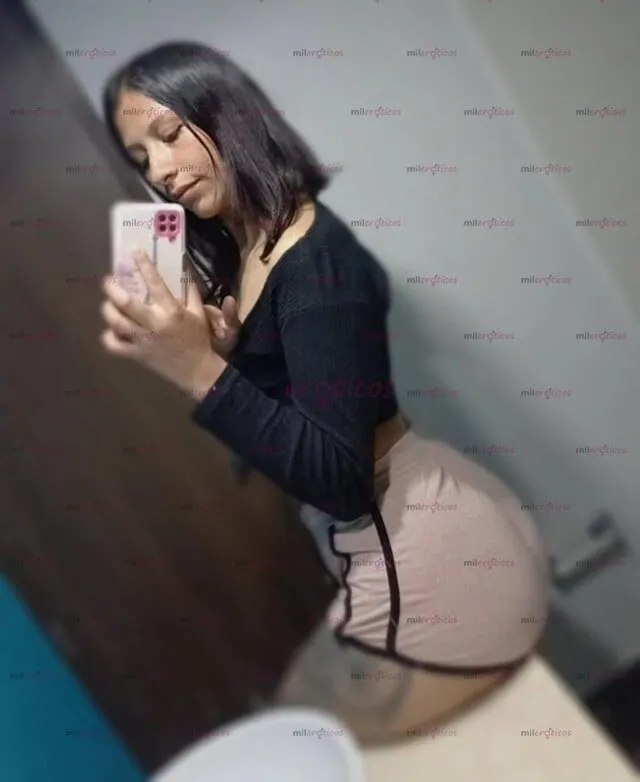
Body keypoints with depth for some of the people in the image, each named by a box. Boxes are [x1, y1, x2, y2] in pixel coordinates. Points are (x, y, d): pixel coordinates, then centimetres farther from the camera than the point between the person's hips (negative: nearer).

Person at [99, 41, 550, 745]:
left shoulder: (315, 260, -20)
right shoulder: (243, 253, 8)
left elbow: (341, 479, -23)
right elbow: (267, 401, 9)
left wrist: (201, 372, -29)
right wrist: (214, 348, -8)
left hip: (431, 565, -9)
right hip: (414, 545, 9)